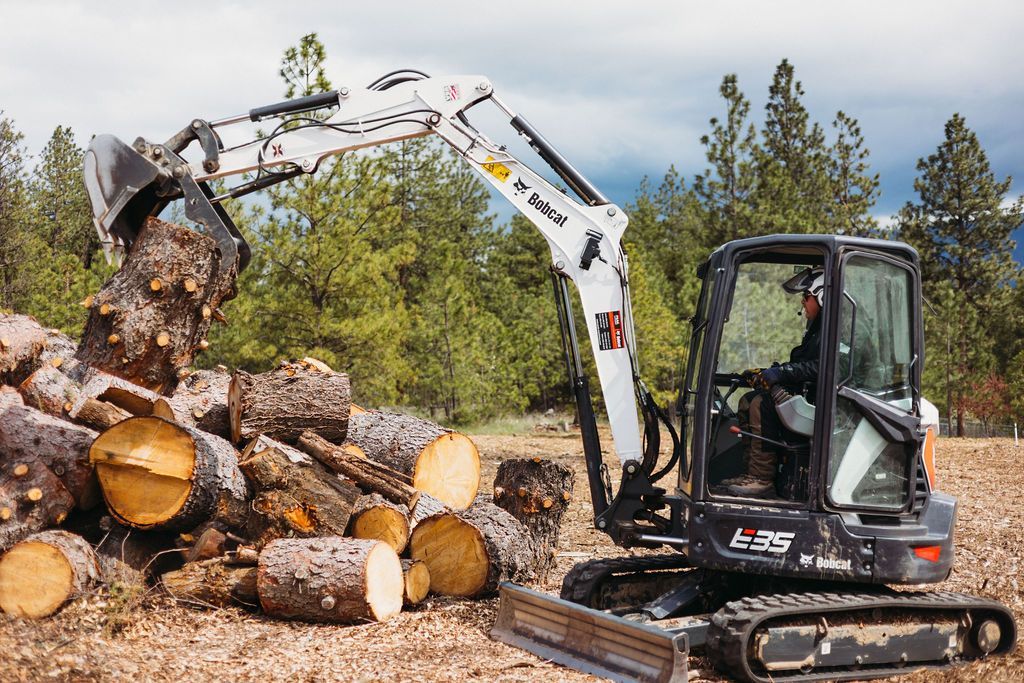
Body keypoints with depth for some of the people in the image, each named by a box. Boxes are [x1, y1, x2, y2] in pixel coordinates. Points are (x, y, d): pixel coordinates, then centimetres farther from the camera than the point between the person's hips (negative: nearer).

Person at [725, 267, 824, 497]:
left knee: (762, 404, -26)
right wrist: (764, 374, 11)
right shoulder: (815, 330, 20)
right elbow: (799, 367, 21)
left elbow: (822, 367, -28)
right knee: (748, 401, 8)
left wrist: (782, 372, -26)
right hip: (804, 392, 11)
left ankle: (763, 478, -25)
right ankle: (753, 471, 2)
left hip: (819, 400, -11)